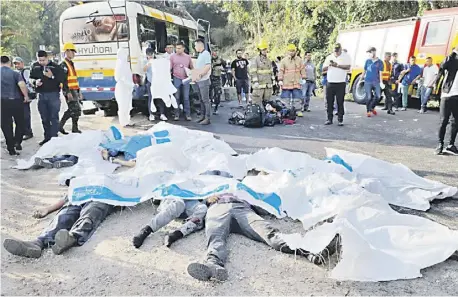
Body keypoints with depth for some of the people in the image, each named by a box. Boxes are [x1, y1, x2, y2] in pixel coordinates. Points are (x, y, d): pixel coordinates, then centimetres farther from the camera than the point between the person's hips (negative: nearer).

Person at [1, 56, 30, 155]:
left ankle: (11, 149, 11)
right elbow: (22, 85, -21)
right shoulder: (15, 73, -6)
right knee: (20, 123, 15)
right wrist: (26, 96, -7)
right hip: (16, 101, -2)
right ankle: (17, 141, -2)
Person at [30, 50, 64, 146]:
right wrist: (35, 82, -4)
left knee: (54, 117, -4)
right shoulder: (35, 66, 8)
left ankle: (54, 137, 0)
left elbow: (61, 79, -9)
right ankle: (47, 137, 21)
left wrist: (52, 76, -22)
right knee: (44, 118, 11)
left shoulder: (55, 67, -4)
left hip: (53, 94, -5)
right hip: (41, 95, 5)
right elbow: (31, 78, 17)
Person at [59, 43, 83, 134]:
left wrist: (79, 91, 21)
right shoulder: (64, 65, -10)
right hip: (69, 91, -9)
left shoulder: (71, 64, 20)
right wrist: (68, 92, -25)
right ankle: (75, 129, 0)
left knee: (72, 110, 11)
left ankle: (60, 125, 20)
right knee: (76, 109, -9)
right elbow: (64, 80, -18)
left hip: (74, 90, 9)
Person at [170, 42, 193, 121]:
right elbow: (169, 68, 1)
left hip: (186, 79, 1)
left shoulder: (188, 57, 9)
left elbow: (192, 68, 14)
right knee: (177, 97, 2)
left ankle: (188, 114, 7)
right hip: (176, 79, -1)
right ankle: (177, 114, 8)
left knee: (186, 97, 2)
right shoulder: (172, 56, 4)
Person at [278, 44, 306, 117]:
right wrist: (280, 80, -5)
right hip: (286, 83, -1)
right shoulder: (284, 60, 3)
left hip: (296, 83, 1)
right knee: (285, 99, 2)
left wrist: (303, 78, 4)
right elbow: (281, 71, 2)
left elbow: (302, 70, 12)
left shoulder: (299, 60, 9)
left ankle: (298, 110, 10)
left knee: (298, 98, 1)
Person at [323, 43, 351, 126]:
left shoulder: (346, 56, 4)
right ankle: (329, 119, 12)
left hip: (341, 83, -3)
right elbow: (323, 69, 13)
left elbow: (348, 67, -10)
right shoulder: (329, 57, 15)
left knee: (340, 102, -1)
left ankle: (340, 120, 5)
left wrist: (337, 65, -17)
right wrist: (329, 65, -6)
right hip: (330, 83, 3)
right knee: (329, 102, 4)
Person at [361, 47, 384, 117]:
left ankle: (372, 107, 22)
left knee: (378, 97, -3)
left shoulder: (379, 62, 2)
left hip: (376, 82, 0)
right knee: (368, 97, -3)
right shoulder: (367, 61, 6)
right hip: (367, 82, 0)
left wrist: (381, 82, -6)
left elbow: (380, 73, 1)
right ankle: (368, 111, 11)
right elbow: (364, 70, 13)